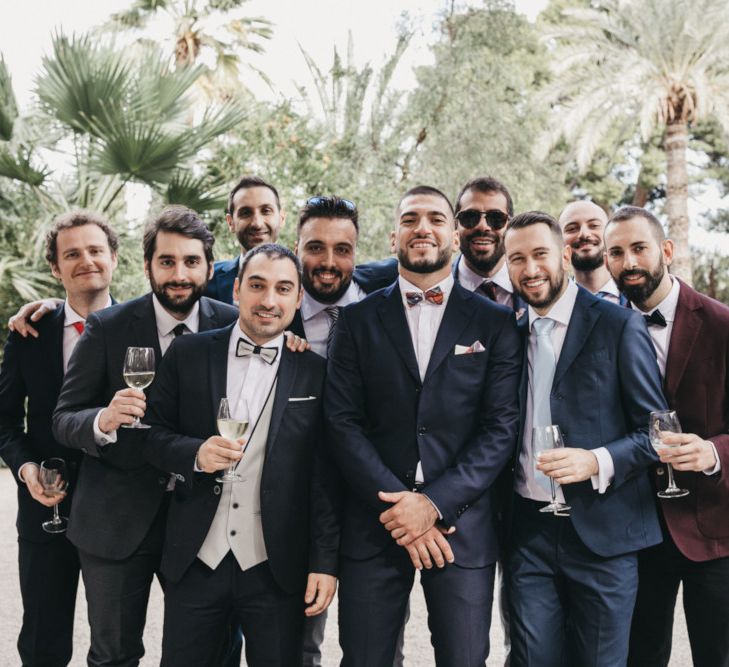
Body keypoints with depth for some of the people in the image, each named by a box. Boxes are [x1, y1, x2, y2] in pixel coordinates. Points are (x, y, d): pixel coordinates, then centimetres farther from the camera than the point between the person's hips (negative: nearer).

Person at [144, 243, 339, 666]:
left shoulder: (315, 373, -1)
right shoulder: (189, 355, 2)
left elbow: (324, 477, -1)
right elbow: (154, 435, 6)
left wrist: (325, 562, -5)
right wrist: (195, 454, -15)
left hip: (276, 568, -1)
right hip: (196, 562, 1)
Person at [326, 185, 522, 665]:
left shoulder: (495, 324, 4)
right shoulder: (359, 320, 6)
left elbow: (502, 426, -3)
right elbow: (342, 421, -1)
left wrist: (436, 503, -12)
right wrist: (396, 503, -11)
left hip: (461, 524, 0)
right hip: (374, 524, 1)